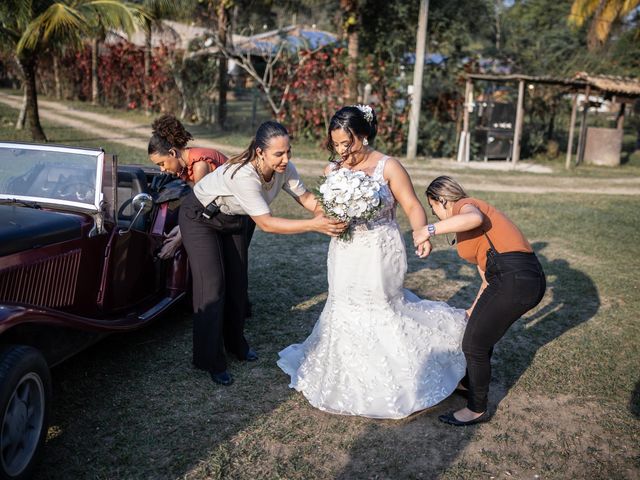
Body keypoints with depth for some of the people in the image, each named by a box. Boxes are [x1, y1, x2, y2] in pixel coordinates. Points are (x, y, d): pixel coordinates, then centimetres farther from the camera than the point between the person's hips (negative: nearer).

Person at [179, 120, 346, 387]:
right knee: (212, 287, -8)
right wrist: (314, 225, -48)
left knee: (237, 282, 12)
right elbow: (266, 223, -43)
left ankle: (235, 343, 33)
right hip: (200, 218, -7)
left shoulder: (283, 168, -22)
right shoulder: (243, 175, -42)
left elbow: (304, 196, -8)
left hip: (233, 219, 7)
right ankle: (209, 359, 6)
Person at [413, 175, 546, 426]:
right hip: (529, 279, 10)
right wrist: (476, 309, 37)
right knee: (481, 333, 27)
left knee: (474, 344, 5)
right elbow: (488, 273, 29)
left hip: (515, 280, -10)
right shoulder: (470, 218, 27)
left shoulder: (464, 206, 0)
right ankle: (471, 383, 48)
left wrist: (429, 230, -26)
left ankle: (477, 409, 22)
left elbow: (474, 218, -29)